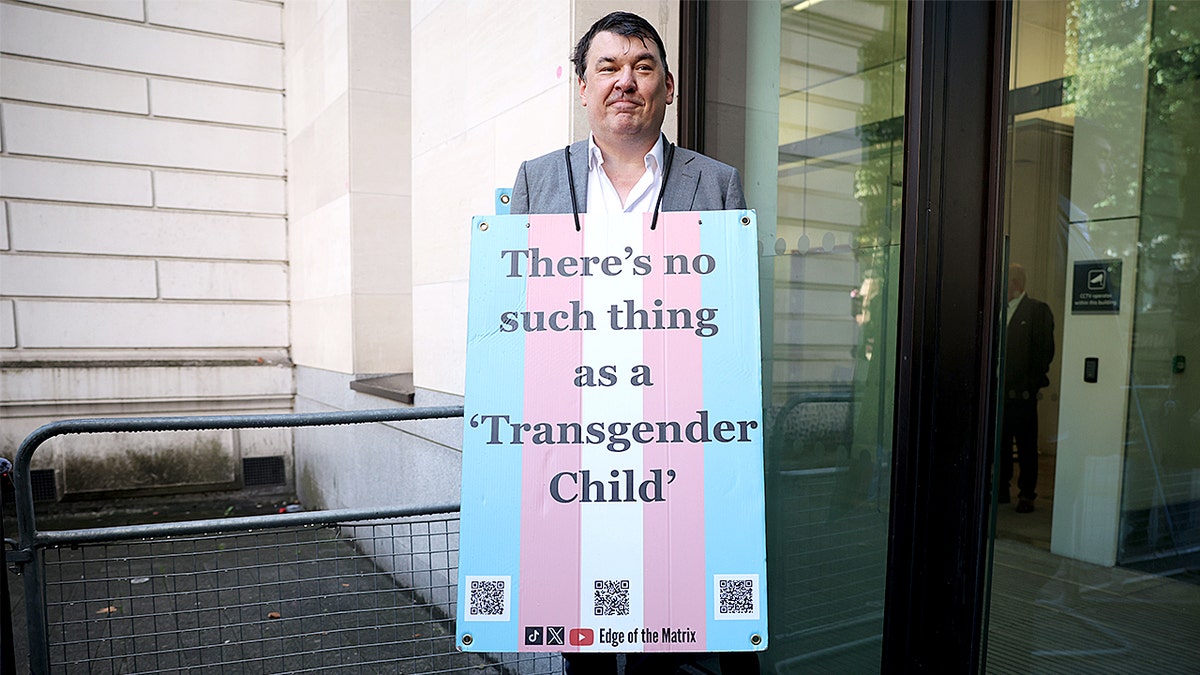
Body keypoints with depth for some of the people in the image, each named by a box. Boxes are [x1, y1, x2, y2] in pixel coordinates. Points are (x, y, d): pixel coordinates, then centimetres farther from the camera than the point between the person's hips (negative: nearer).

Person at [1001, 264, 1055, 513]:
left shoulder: (1038, 310, -2)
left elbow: (1045, 349, -6)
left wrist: (1032, 384, -10)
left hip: (1023, 391, -5)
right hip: (999, 390, 5)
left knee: (1026, 444, 3)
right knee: (1000, 442, 9)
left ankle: (1027, 493, 11)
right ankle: (1002, 489, 19)